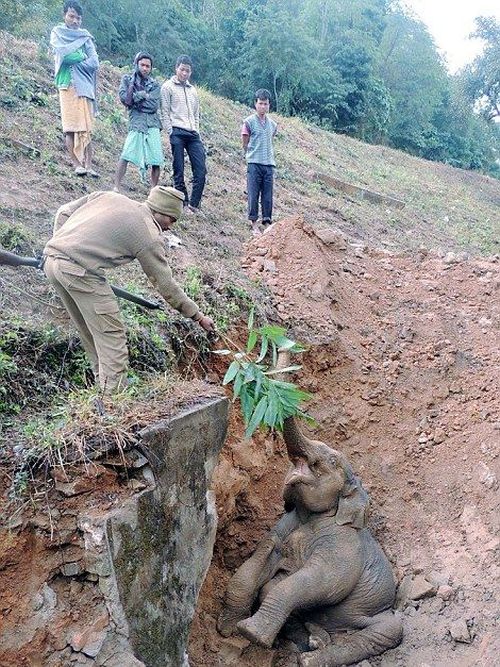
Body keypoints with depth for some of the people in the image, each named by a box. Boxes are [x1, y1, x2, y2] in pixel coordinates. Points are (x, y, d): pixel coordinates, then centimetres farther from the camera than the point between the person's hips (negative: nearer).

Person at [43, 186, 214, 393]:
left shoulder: (109, 196, 18)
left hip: (50, 258, 8)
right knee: (111, 335, 2)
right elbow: (166, 284, 6)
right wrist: (198, 315, 15)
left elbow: (64, 212, 19)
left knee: (89, 331, 21)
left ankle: (104, 382, 33)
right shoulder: (149, 236, 1)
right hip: (79, 271, -8)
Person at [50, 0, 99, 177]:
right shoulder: (57, 33, 10)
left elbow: (94, 63, 2)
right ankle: (76, 163, -4)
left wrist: (73, 62, -4)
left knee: (86, 127, -4)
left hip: (84, 86, 2)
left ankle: (88, 165, -6)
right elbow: (63, 54, -8)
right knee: (70, 127, -7)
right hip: (67, 85, -2)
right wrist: (82, 57, -1)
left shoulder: (86, 36, 14)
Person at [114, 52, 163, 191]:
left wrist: (134, 98, -2)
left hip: (152, 125, 2)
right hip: (136, 124, -2)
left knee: (156, 161, -2)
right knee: (125, 156, -16)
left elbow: (154, 106, -3)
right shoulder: (127, 79, 13)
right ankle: (116, 187, -11)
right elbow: (124, 97, -4)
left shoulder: (155, 85, 13)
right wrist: (142, 95, -6)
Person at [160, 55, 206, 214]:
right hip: (177, 133, -5)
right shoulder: (168, 87, 5)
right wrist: (171, 132, -8)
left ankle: (193, 204, 0)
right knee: (179, 171, -3)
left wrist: (197, 131, 12)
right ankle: (184, 204, 2)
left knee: (201, 169, -5)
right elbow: (165, 113, 0)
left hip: (193, 134, 5)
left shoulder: (192, 90, 22)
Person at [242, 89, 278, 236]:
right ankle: (254, 224, 5)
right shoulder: (249, 122, -2)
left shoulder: (272, 124, 11)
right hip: (254, 164, -4)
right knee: (253, 195, -2)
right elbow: (245, 144, 4)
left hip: (269, 164, 4)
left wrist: (268, 156, 14)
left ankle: (267, 223, 9)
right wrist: (251, 155, 10)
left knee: (268, 196, 3)